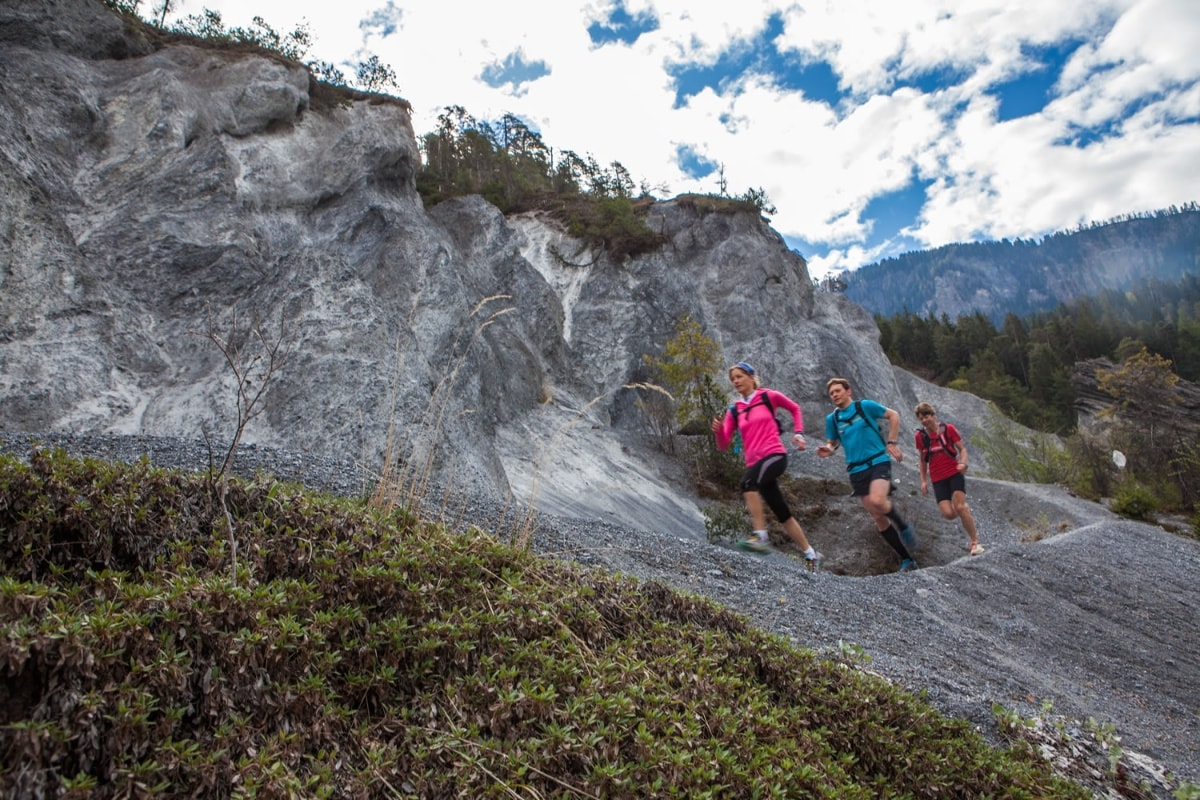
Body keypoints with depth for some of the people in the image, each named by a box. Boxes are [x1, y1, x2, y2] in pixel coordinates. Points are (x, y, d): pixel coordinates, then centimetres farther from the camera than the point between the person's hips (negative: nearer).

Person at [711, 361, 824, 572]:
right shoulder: (734, 410, 11)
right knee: (782, 513, 11)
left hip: (775, 455, -5)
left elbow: (794, 408, 20)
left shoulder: (769, 396, 3)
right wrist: (718, 430, -16)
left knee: (747, 482, -33)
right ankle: (811, 555, 26)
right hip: (755, 463, 5)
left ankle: (761, 537, -31)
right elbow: (723, 445, 4)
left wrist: (798, 433, 9)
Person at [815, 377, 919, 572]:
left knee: (877, 501, -30)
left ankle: (903, 526, 1)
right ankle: (907, 559, 16)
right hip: (857, 470, 4)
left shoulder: (865, 406, -2)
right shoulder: (832, 419, 7)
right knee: (879, 518, 4)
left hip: (878, 462, -4)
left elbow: (893, 415, 6)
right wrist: (827, 450, -6)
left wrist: (891, 442, -1)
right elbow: (832, 443, 17)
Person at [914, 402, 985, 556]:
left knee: (959, 507, -17)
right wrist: (923, 481, 10)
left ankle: (975, 542, -1)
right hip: (938, 479, 2)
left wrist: (963, 463, -18)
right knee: (948, 513, -13)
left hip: (954, 474, -2)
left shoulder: (948, 429, -2)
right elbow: (923, 460, 13)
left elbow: (962, 448, 2)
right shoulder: (920, 436, 3)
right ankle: (965, 509, 24)